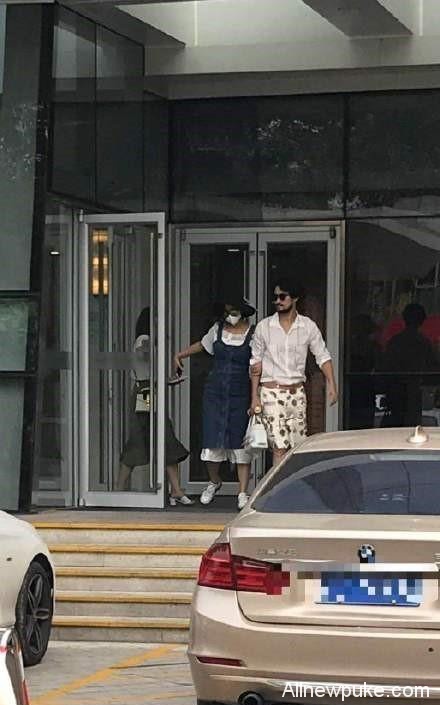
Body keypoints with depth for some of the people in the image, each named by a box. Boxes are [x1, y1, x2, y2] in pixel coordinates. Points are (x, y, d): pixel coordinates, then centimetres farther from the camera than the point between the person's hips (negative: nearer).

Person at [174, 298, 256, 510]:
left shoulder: (253, 334, -2)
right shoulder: (218, 329, 8)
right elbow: (202, 345, 27)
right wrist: (180, 355, 19)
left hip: (240, 395, -3)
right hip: (215, 392, 3)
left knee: (240, 445, -4)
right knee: (212, 443, -1)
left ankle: (243, 493, 3)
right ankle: (214, 481, 25)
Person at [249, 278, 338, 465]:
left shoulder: (308, 326, 3)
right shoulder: (264, 327, 0)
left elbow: (323, 356, 6)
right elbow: (256, 364, 4)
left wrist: (331, 385, -7)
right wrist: (255, 397, -1)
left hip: (297, 392, 2)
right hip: (271, 392, -2)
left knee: (298, 448, 4)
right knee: (280, 448, -12)